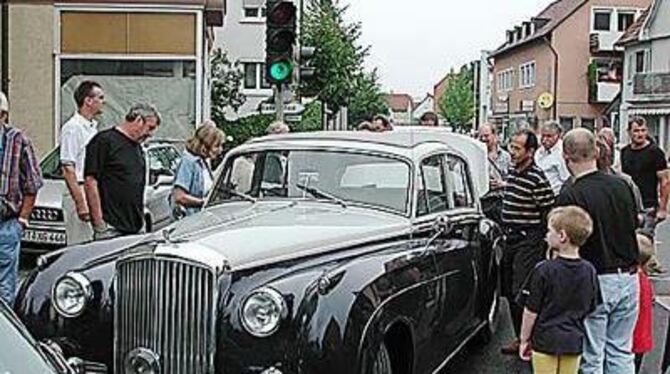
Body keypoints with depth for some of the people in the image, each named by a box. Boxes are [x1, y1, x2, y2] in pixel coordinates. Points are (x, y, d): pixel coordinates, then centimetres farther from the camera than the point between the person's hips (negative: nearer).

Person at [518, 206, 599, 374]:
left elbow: (531, 311, -11)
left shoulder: (544, 270, -16)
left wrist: (524, 340, 1)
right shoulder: (589, 271, -1)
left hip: (546, 340, -4)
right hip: (573, 341, 5)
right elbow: (590, 309, 8)